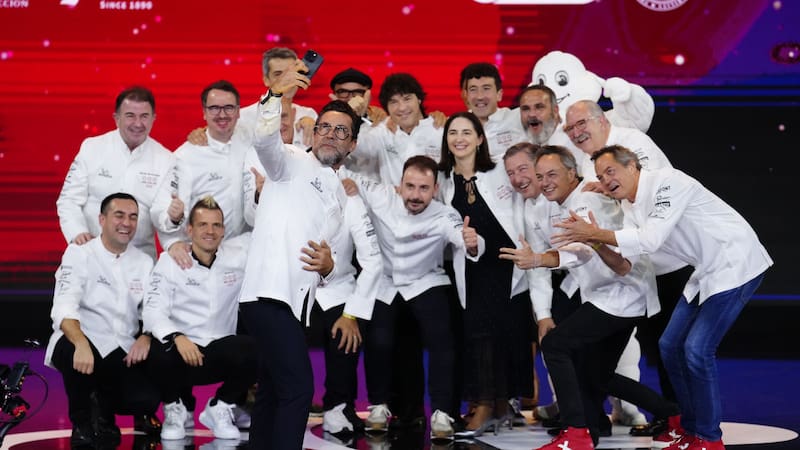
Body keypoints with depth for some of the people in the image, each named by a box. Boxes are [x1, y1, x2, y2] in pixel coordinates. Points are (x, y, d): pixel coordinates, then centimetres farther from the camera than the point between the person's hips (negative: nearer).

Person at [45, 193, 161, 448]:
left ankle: (103, 412, 15)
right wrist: (81, 343, -39)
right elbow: (64, 307, -19)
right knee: (76, 355, -39)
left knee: (146, 400, -22)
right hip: (82, 341, -3)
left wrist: (146, 337, -16)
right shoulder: (79, 254, -5)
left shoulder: (144, 262, 10)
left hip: (124, 350, 3)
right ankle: (82, 424, -9)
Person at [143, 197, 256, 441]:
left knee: (256, 351, -29)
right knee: (160, 354, -36)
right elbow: (153, 311, -13)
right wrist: (177, 338, -32)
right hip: (182, 347, -2)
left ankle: (219, 408, 1)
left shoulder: (238, 254, 1)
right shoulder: (170, 261, -5)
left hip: (221, 351, 2)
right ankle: (173, 408, 1)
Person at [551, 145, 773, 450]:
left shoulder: (667, 182, -21)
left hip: (736, 264, -9)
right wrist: (597, 241, -16)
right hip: (706, 272, 9)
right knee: (671, 345, 8)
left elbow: (650, 240, -30)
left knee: (697, 349, -16)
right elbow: (625, 262, 1)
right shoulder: (630, 205, 6)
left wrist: (595, 234, -27)